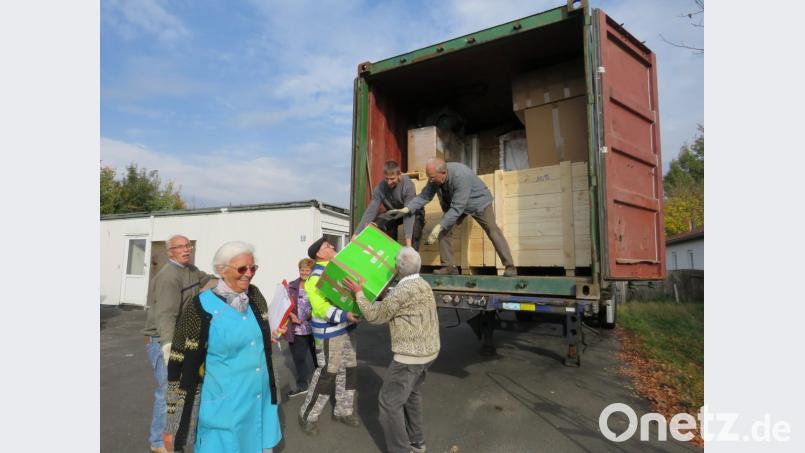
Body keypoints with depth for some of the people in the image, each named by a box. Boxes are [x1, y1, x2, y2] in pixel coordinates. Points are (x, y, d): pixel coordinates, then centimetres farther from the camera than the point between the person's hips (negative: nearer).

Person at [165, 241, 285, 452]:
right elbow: (180, 364, -9)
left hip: (261, 399, 5)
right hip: (224, 406, -5)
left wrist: (271, 335, -1)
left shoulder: (255, 296, -2)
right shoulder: (202, 307, -16)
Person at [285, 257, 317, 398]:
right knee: (299, 358, 16)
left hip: (314, 329, -3)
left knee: (317, 358, 12)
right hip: (296, 330, 3)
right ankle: (302, 385, 36)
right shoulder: (292, 286, 2)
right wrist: (291, 315, -10)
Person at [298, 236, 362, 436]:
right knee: (326, 374, -1)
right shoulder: (316, 277, -17)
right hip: (329, 332, -8)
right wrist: (345, 315, -38)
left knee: (348, 370, 15)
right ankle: (308, 416, 19)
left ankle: (343, 411, 31)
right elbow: (322, 307, -27)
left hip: (347, 328, 8)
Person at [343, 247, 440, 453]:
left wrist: (358, 293, -6)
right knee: (411, 394, 25)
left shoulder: (404, 290, -22)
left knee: (389, 401, 3)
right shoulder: (422, 284, 8)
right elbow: (391, 305, 18)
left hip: (411, 354, -10)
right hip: (427, 350, 10)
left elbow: (375, 315, -14)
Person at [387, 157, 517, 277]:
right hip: (455, 204, 6)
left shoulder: (460, 176, -41)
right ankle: (448, 266, -1)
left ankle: (510, 267, -4)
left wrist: (438, 227, -43)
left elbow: (457, 208, -41)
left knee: (492, 231, -11)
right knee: (444, 230, -9)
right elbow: (424, 196, -17)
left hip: (479, 202, -5)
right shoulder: (435, 177, -22)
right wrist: (406, 209, -31)